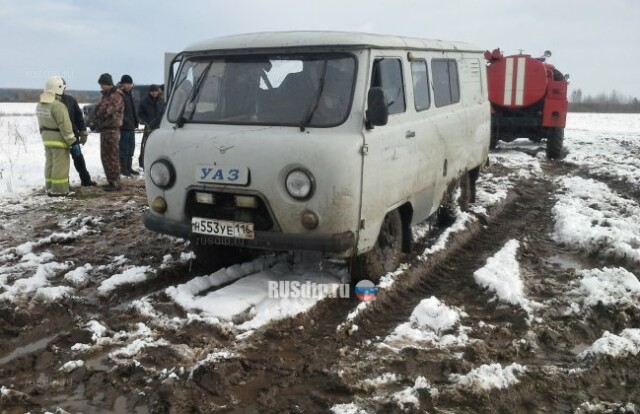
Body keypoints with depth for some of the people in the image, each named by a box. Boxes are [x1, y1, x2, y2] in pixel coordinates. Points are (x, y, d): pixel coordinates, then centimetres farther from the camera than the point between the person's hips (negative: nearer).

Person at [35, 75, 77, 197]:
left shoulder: (40, 105, 7)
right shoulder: (58, 106, -22)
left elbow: (41, 123, 14)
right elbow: (65, 126, -21)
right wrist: (72, 141, -15)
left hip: (47, 139, 9)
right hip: (59, 139, -9)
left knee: (50, 163, 14)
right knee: (60, 165, -3)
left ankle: (50, 188, 19)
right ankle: (59, 190, -1)